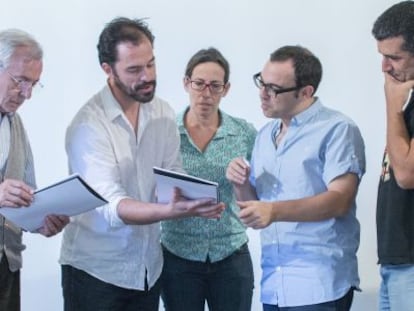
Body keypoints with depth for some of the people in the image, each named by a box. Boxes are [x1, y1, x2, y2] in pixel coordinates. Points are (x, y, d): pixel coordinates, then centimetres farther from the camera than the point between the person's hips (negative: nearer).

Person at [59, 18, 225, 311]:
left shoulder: (164, 113, 0)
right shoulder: (88, 125, -19)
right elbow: (111, 207, -27)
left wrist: (194, 200, -23)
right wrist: (171, 211, -43)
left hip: (148, 265, 5)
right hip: (95, 269, -5)